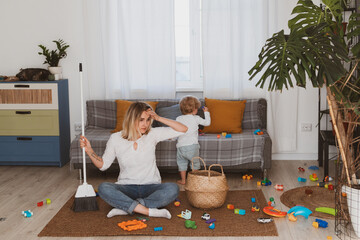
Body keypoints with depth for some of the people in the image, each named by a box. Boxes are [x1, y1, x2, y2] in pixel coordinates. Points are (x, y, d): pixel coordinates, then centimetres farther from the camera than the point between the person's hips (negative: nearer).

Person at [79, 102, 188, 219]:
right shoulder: (115, 138, -2)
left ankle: (125, 207, -27)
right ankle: (149, 211, -32)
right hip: (126, 188, 0)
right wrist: (89, 150, -8)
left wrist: (159, 118, -14)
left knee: (173, 188, -31)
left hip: (151, 187, 0)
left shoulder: (152, 134, -3)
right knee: (103, 188, -30)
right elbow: (103, 164, 7)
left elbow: (183, 129, -7)